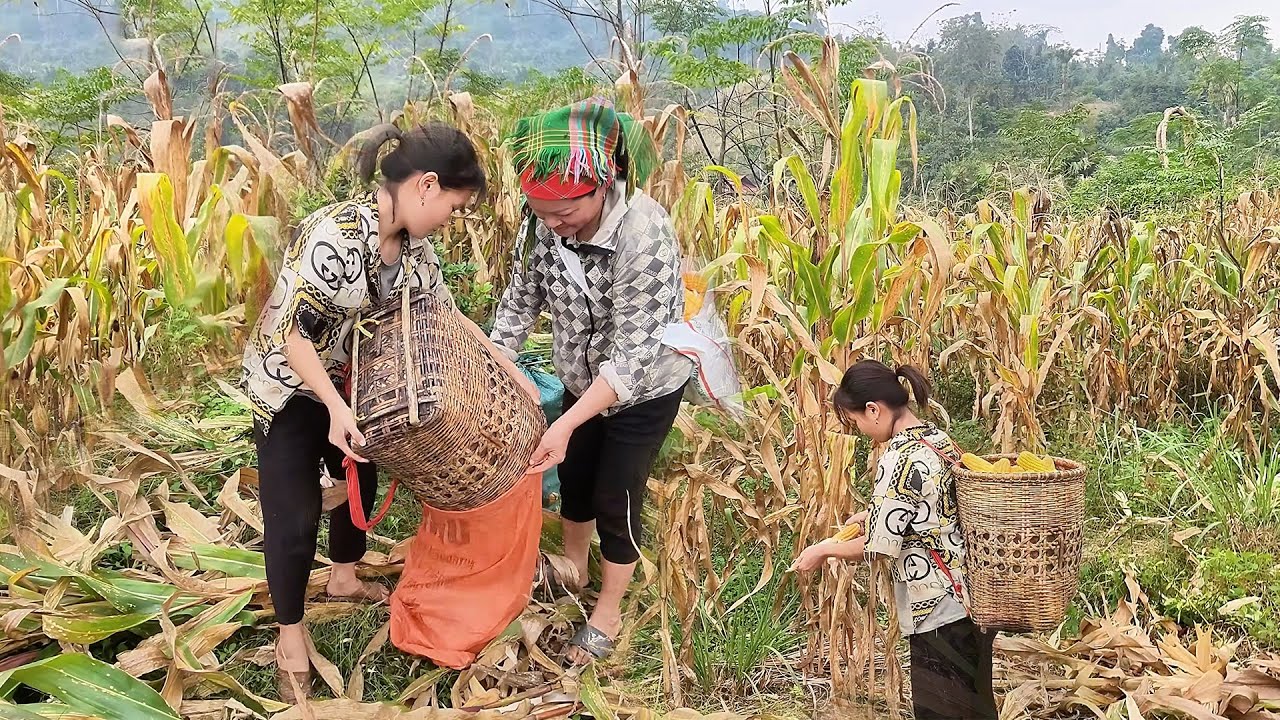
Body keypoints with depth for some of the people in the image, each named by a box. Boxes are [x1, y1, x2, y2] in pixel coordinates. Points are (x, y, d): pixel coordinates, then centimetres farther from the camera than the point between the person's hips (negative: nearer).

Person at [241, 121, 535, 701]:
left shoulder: (411, 244, -7)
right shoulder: (335, 235, -33)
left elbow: (447, 316, 3)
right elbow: (290, 330, -30)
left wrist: (510, 371, 2)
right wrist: (336, 408, -35)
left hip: (348, 384, 8)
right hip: (287, 387, -8)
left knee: (361, 480, 22)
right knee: (295, 517, -1)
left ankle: (344, 578, 49)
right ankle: (290, 638, 20)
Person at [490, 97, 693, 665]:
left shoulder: (644, 234, -37)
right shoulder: (543, 219, -20)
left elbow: (633, 351, -36)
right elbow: (520, 302, -9)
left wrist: (567, 423, -41)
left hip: (644, 389, -5)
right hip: (584, 379, 6)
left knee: (615, 498, 6)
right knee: (573, 476, 22)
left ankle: (608, 614, 31)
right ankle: (572, 569, 50)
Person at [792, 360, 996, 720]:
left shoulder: (898, 458, -20)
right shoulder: (941, 439, 6)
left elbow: (881, 546, -18)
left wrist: (825, 549, -3)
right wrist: (875, 513, 18)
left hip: (940, 609, -9)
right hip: (970, 597, 9)